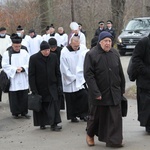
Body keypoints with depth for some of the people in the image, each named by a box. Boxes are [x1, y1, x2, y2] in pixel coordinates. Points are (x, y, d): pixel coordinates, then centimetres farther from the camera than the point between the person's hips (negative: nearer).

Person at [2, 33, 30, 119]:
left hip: (23, 80, 2)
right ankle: (15, 113, 14)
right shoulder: (7, 54, -1)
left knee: (24, 96, 4)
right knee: (14, 97, 2)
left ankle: (24, 112, 15)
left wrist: (22, 68, -15)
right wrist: (15, 69, -17)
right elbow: (5, 66, -7)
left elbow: (29, 64, 2)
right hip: (13, 79, -2)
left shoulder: (24, 53, 6)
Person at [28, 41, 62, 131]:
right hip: (40, 87, -2)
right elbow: (31, 75, -8)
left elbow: (57, 72, 7)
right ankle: (42, 123, 23)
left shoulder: (54, 56, -1)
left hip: (52, 86, 2)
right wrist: (33, 89, -11)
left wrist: (59, 85, 3)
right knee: (41, 106, 8)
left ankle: (54, 124, -7)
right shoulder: (34, 58, -10)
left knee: (54, 103, -9)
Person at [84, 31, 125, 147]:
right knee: (96, 116, 11)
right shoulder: (91, 55, -11)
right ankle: (90, 135, 35)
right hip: (99, 92, -3)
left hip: (114, 93, 4)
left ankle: (114, 140, 8)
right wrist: (96, 92, -18)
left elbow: (120, 73, 11)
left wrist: (122, 89, 11)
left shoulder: (115, 53, 4)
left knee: (115, 117, 0)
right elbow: (88, 74, -15)